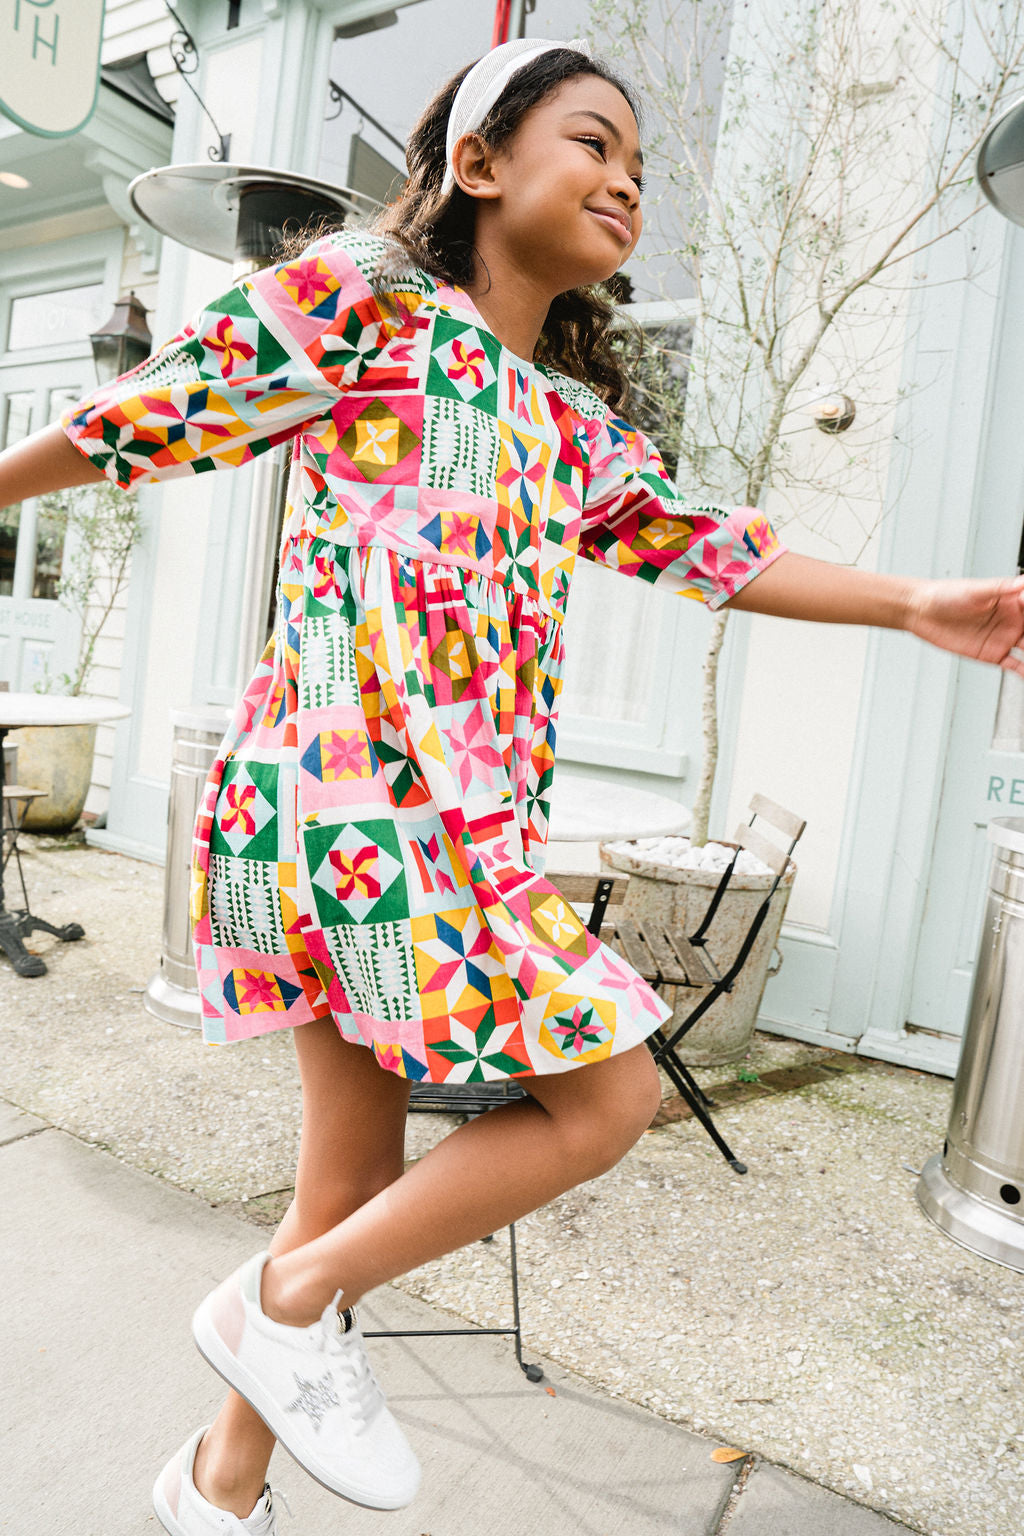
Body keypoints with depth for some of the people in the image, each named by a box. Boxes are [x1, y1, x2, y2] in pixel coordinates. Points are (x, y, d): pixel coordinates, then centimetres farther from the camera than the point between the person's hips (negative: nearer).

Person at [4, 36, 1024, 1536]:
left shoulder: (578, 421, 21)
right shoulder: (359, 296, 1)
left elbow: (704, 550, 17)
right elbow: (144, 418, 5)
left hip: (473, 829, 8)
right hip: (356, 793, -7)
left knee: (361, 1171, 14)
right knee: (608, 1096, -5)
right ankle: (289, 1300, 12)